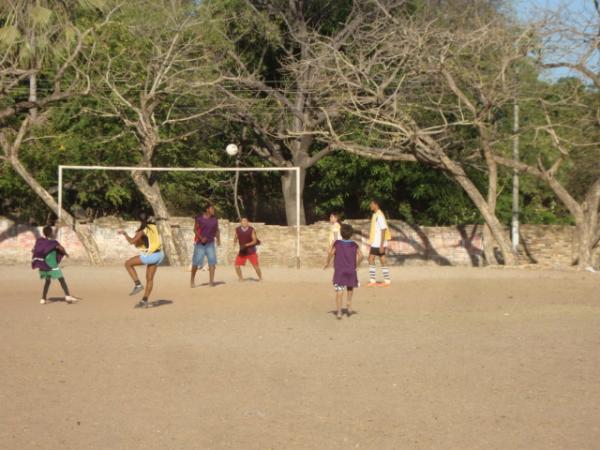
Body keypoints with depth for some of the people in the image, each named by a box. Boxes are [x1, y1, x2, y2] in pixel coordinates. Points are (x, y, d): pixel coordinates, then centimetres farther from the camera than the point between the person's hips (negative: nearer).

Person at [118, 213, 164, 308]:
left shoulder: (143, 230, -13)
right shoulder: (154, 227, 8)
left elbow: (132, 241, -18)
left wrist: (124, 233, -3)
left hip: (150, 255, -8)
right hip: (159, 254, 8)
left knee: (128, 263, 5)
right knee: (149, 279, 12)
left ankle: (137, 285, -2)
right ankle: (144, 300, 13)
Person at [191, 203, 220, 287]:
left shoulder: (214, 219, 5)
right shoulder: (200, 218, -6)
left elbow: (217, 230, 12)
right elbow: (195, 229, -6)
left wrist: (218, 239, -2)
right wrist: (201, 238, -19)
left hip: (210, 243, 3)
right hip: (200, 243, -3)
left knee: (212, 261, -10)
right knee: (196, 262, 1)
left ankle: (211, 281, -10)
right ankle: (192, 280, 19)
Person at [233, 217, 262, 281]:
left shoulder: (252, 230, -12)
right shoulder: (237, 230, -4)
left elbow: (255, 241, -15)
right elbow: (235, 238, 8)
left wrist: (246, 245, -27)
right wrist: (235, 242, -15)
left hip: (251, 251, -3)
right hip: (242, 251, 3)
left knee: (256, 266, -6)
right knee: (237, 265, -6)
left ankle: (260, 278, 15)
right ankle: (240, 278, 13)